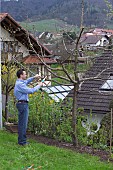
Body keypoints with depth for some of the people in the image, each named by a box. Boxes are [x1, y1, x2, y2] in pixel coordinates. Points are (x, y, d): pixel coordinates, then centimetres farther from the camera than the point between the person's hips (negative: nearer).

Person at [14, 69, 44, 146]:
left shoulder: (20, 82, 14)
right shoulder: (20, 84, -17)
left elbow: (26, 81, 35)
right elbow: (30, 91, -20)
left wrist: (34, 77, 21)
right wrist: (39, 85, -8)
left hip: (23, 104, 11)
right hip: (23, 104, -11)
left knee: (22, 123, 14)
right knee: (23, 123, -7)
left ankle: (21, 140, 21)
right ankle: (22, 141, -5)